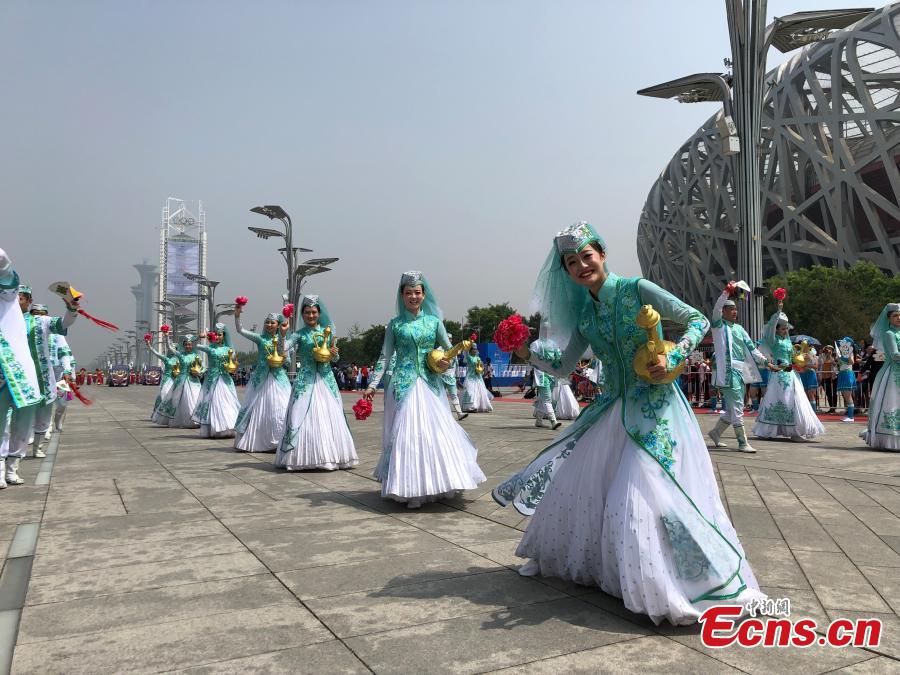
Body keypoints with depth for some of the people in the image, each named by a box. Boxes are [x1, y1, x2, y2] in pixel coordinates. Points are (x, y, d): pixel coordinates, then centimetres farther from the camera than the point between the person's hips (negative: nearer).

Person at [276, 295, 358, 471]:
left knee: (330, 417, 4)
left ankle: (330, 455, 15)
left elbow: (335, 357, 16)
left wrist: (334, 354, -6)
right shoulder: (299, 335, 0)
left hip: (326, 379, 3)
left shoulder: (327, 331, 9)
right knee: (304, 417, -5)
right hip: (306, 380, -3)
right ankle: (304, 457, 4)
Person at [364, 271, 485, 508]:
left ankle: (434, 483, 14)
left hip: (430, 383, 2)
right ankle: (410, 490, 1)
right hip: (404, 384, -1)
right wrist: (372, 384, -1)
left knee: (436, 431, 0)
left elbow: (450, 349, 12)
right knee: (405, 433, -5)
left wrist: (447, 361, -10)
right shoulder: (395, 324, 6)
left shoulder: (434, 321, 8)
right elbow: (384, 357, 6)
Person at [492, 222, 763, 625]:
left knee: (642, 495, -11)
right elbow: (564, 366, 8)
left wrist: (672, 358, -20)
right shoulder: (583, 312, 5)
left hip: (654, 408, -6)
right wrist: (527, 354, -7)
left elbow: (698, 321, -6)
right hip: (611, 409, 6)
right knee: (577, 484, 13)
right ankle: (553, 557, 34)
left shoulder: (637, 289, -11)